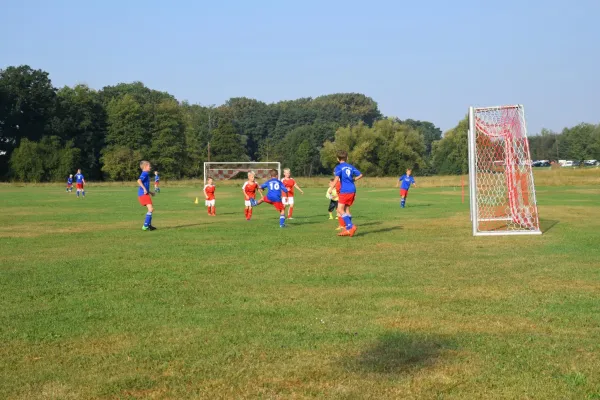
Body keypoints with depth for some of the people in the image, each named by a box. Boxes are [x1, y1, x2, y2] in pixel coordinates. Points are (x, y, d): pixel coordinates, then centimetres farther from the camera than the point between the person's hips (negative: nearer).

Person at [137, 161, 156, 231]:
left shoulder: (146, 174, 21)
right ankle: (145, 226, -16)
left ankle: (149, 225, 21)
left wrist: (150, 192, 30)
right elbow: (139, 181, -27)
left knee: (151, 209, 17)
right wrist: (144, 189, -27)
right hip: (143, 194, -11)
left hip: (144, 194, 11)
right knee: (151, 209, -15)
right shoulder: (145, 174, -10)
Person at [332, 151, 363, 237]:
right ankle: (348, 230, 11)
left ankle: (351, 226, -18)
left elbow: (337, 178, -19)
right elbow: (360, 175, 14)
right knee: (346, 209, 12)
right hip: (352, 190, 7)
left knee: (340, 210, -6)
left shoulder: (338, 167, -3)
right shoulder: (351, 167, 14)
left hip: (344, 191, -7)